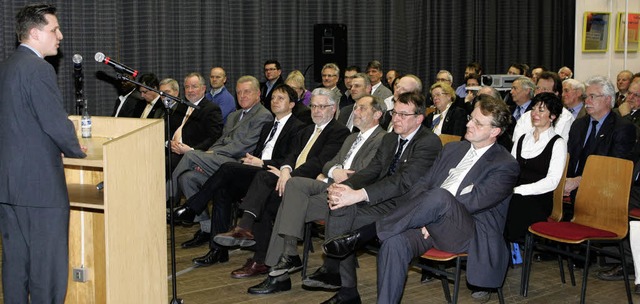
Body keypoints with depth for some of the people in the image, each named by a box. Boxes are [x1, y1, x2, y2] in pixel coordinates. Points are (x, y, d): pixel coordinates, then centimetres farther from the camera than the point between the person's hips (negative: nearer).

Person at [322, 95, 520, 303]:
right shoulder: (452, 149, 20)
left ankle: (361, 236, -30)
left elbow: (473, 201, -12)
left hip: (471, 234, -5)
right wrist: (419, 215, -7)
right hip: (432, 224, 5)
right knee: (395, 242, -29)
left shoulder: (506, 166, -1)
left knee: (439, 196, -37)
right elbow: (423, 184, 15)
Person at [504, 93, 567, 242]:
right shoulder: (521, 140, 22)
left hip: (538, 201, -4)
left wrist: (517, 190, -17)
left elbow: (552, 181, -8)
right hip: (515, 198, 4)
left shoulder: (557, 143, 3)